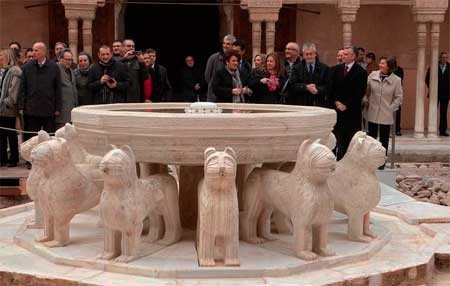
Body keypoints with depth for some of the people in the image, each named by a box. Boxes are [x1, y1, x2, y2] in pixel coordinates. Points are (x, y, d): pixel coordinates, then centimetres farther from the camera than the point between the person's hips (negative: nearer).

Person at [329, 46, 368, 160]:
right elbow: (331, 88, 8)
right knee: (338, 139, 1)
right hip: (337, 109, 3)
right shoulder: (336, 69, 10)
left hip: (352, 112, -3)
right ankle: (339, 159, 6)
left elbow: (360, 92, -8)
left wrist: (346, 105, -11)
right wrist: (336, 102, -6)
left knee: (351, 139, -1)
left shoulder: (361, 72, -3)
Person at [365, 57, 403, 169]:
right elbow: (367, 90, 9)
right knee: (371, 137, 8)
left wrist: (391, 108, -8)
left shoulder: (396, 80, -9)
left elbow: (398, 97, -3)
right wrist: (369, 102, 8)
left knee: (384, 139, 8)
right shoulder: (373, 75, -4)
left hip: (386, 115, -2)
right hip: (372, 113, 2)